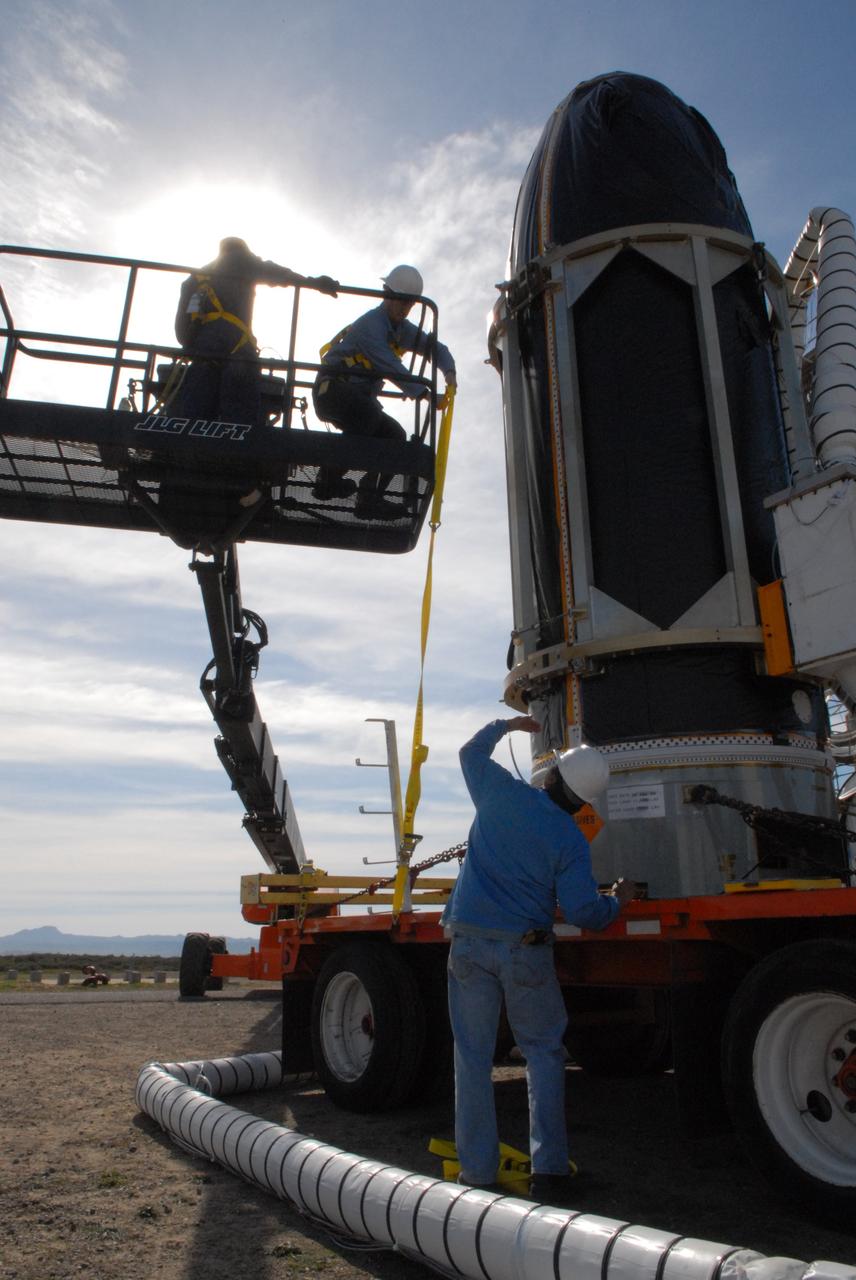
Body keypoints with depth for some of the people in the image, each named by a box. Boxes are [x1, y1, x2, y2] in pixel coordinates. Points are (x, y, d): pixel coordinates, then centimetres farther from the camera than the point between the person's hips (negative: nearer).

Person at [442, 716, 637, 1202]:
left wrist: (509, 724, 34)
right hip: (526, 949, -2)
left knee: (473, 1057, 9)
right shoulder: (571, 841, -5)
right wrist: (618, 900, 12)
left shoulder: (502, 793, -1)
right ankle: (549, 1169, 11)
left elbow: (471, 751, 19)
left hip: (469, 942, 2)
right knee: (544, 1054, 14)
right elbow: (584, 914, -8)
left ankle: (477, 1171, 15)